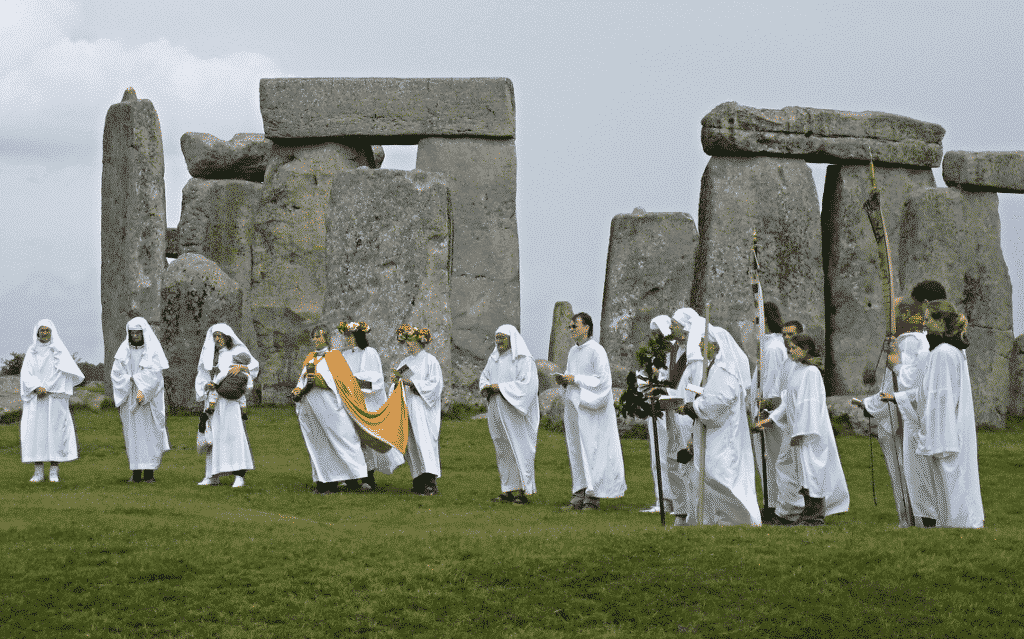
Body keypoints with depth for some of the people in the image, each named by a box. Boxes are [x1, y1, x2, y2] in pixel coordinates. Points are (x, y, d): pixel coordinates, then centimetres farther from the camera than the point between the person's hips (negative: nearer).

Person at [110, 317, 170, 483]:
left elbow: (155, 374, -10)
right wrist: (131, 379, -12)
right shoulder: (124, 350, 8)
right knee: (133, 433, -1)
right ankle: (136, 473, 0)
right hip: (129, 398, 2)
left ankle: (149, 472, -2)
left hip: (149, 399, -2)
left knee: (149, 432, -4)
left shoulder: (153, 350, -1)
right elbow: (116, 373, 4)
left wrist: (143, 391, -21)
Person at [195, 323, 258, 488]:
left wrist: (241, 367, -29)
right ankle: (213, 475, 7)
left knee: (234, 432, -14)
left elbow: (254, 365, -8)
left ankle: (239, 475, -17)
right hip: (213, 400, 5)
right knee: (213, 434, 2)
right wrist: (206, 385, -8)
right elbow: (201, 376, 14)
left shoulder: (238, 351, 4)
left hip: (231, 399, -5)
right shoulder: (209, 355, 17)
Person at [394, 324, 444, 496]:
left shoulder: (430, 360, -2)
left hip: (423, 408, -7)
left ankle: (430, 481, -20)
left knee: (424, 441, -15)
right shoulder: (406, 362, 18)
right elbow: (399, 387, 21)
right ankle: (419, 481, 4)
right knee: (412, 442, 2)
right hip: (408, 407, 7)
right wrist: (396, 380, -2)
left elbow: (436, 383, -10)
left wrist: (413, 383, -17)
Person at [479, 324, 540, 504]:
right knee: (503, 451, 8)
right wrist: (486, 387, -4)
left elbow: (526, 384, -18)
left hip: (514, 412, -7)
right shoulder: (494, 359, 12)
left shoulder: (524, 360, -10)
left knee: (519, 450, -7)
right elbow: (484, 376, 19)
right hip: (497, 411, 7)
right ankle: (509, 490, 12)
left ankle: (524, 492, -4)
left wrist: (501, 387, -19)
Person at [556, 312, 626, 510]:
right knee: (576, 451, 5)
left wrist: (575, 379, -17)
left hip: (591, 409, -8)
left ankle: (594, 497, -4)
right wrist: (563, 380, 1)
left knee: (592, 451, -6)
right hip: (573, 405, 8)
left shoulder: (596, 351, -10)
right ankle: (580, 495, 7)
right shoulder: (573, 351, 15)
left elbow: (602, 380, -16)